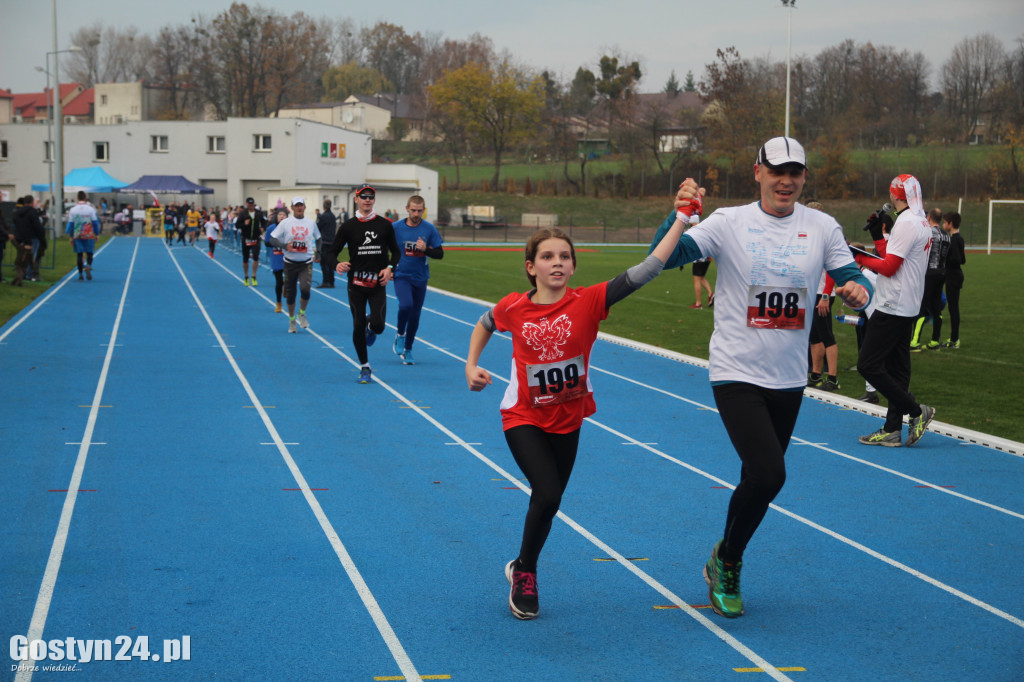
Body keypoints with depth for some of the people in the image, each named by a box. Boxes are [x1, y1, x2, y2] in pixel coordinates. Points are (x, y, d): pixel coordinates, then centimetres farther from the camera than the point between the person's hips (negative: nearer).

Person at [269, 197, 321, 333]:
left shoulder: (311, 223, 6)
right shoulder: (285, 223, -2)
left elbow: (318, 238, 23)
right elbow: (272, 239, -4)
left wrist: (318, 253, 13)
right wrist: (284, 246, -21)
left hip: (306, 262, 0)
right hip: (290, 262, 0)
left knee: (305, 289, -20)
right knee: (290, 293, 6)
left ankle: (302, 314, 6)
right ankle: (291, 320, 26)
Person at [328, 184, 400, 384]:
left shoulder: (385, 225, 4)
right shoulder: (348, 226, 2)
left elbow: (396, 251, 12)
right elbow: (332, 251, 3)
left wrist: (390, 268, -7)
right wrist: (337, 265, -19)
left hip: (378, 284, 0)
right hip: (356, 284, 0)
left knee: (378, 326, -14)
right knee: (358, 327, 0)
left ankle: (371, 326, 25)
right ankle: (365, 367, 15)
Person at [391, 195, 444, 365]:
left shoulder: (429, 229, -2)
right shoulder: (396, 228, -4)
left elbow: (440, 254, 0)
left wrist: (425, 249, -17)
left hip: (420, 278, 2)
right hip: (401, 275, -2)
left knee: (415, 315, 8)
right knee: (406, 305, -26)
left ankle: (407, 350, 24)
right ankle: (400, 334, 3)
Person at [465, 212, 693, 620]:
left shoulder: (588, 302, -16)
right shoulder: (513, 308, -12)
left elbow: (646, 271, -26)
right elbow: (485, 324, 14)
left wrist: (681, 220, -32)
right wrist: (471, 366, 3)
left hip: (567, 421, 2)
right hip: (524, 419, -2)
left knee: (547, 502, 13)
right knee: (548, 496, -17)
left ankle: (522, 570, 38)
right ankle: (524, 573, 7)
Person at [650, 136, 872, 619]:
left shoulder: (822, 227, 1)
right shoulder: (730, 222, -7)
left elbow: (852, 279, 1)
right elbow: (663, 258, -15)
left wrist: (857, 290, -22)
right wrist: (679, 214, -33)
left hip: (789, 379, 4)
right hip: (737, 373, -4)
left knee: (760, 478, 14)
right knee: (768, 475, -18)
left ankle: (724, 565, 37)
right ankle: (726, 561, 8)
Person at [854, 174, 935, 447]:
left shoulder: (906, 222, -16)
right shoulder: (922, 222, 15)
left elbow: (889, 267, -18)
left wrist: (859, 257, -7)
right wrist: (878, 236, 18)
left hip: (893, 309, -10)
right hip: (908, 309, 10)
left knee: (868, 365, -9)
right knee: (896, 368, 10)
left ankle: (917, 411, -6)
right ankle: (892, 430, 12)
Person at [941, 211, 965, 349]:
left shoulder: (954, 239, -17)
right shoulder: (959, 238, 13)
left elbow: (957, 259, -24)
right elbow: (962, 259, 16)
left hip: (953, 276, -10)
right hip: (956, 275, 10)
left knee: (953, 307, -6)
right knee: (953, 308, 14)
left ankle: (954, 340, -3)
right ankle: (954, 338, 20)